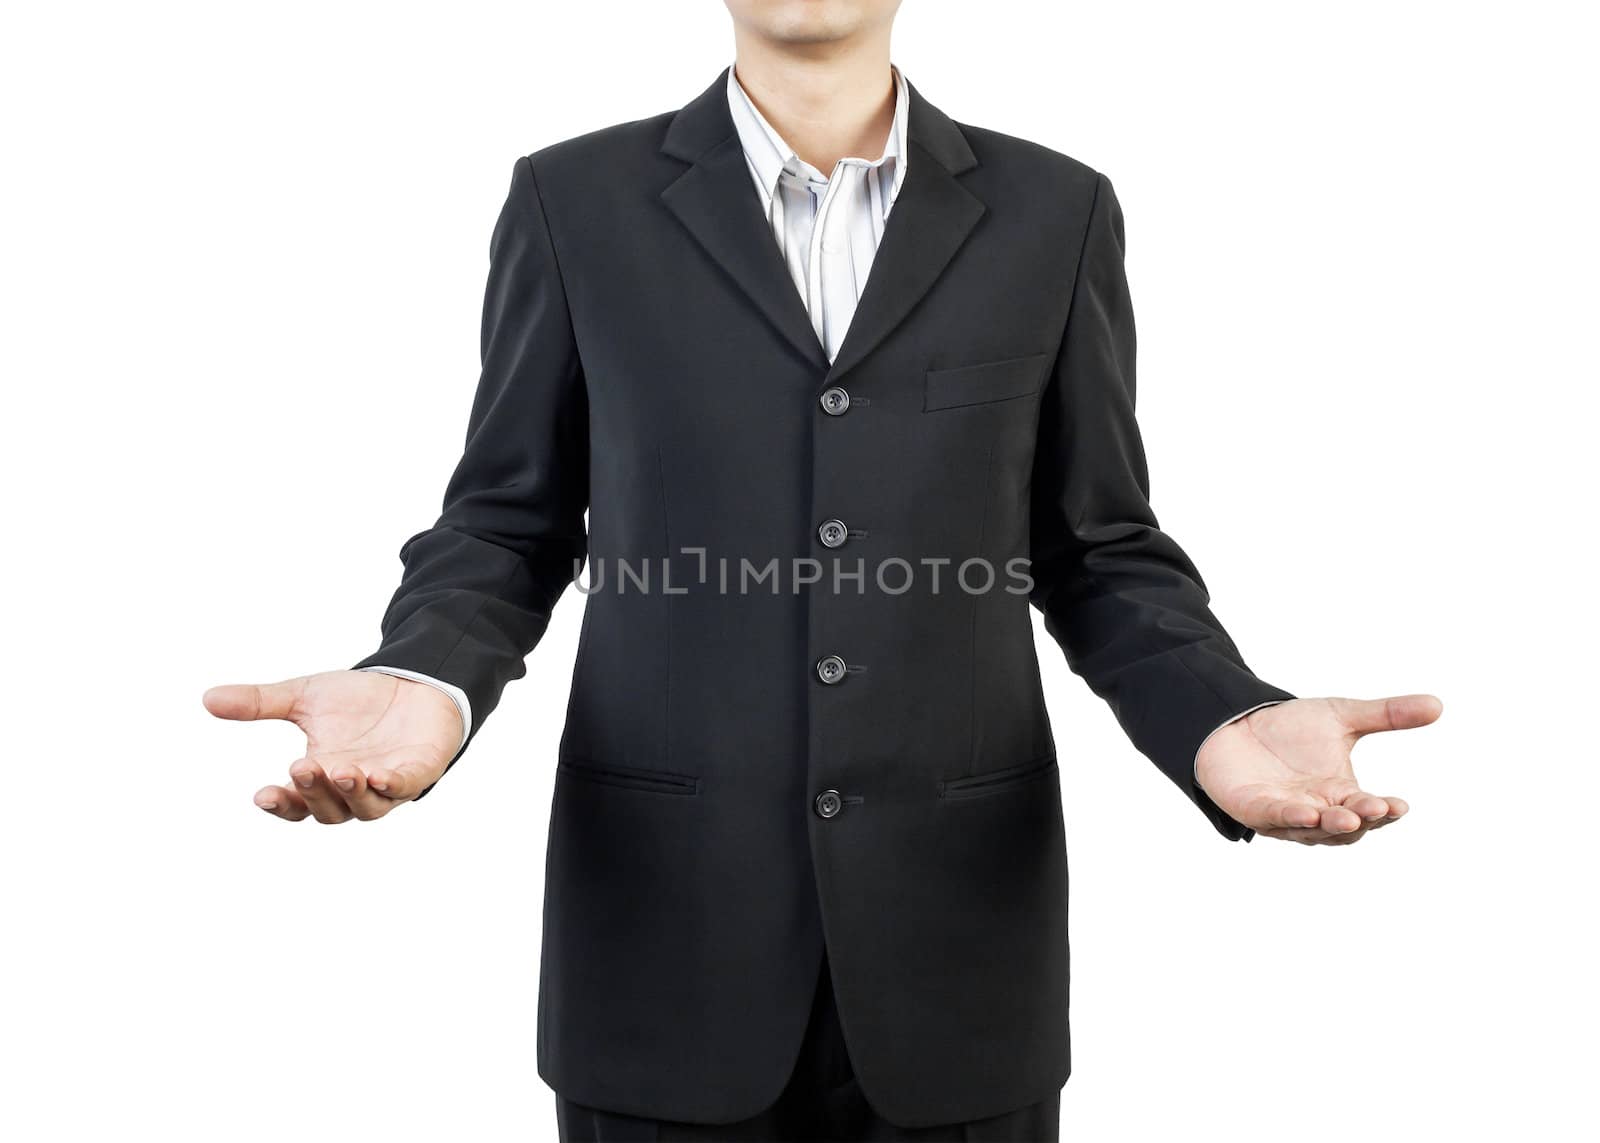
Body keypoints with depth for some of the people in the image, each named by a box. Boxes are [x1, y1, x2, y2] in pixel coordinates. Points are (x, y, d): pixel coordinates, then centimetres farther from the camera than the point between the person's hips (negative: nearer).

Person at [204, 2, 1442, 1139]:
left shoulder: (1053, 213, 4)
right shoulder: (576, 202, 2)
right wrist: (422, 685, -17)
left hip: (957, 942, 1)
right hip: (666, 938, 0)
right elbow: (506, 528, 4)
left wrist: (1227, 721, -14)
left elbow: (1103, 556, 5)